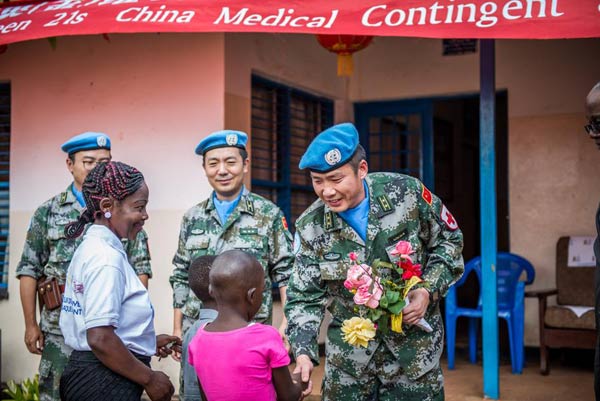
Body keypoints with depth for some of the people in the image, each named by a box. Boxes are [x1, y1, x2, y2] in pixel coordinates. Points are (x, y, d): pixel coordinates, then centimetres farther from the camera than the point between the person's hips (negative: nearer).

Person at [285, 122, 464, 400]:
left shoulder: (406, 193, -14)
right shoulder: (310, 227, -9)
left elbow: (448, 241, 1)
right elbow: (304, 298, -6)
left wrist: (429, 290, -13)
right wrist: (304, 353, -20)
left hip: (414, 349, -1)